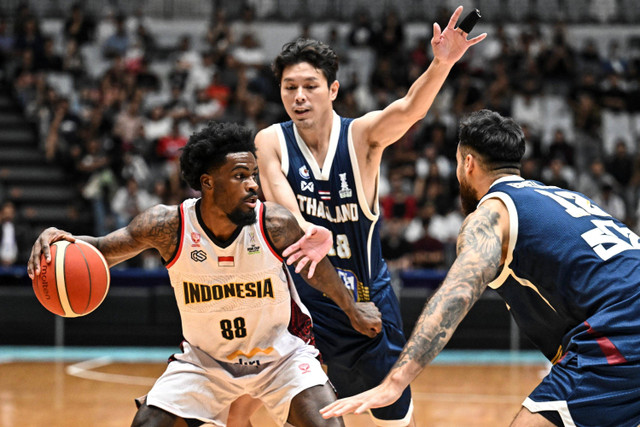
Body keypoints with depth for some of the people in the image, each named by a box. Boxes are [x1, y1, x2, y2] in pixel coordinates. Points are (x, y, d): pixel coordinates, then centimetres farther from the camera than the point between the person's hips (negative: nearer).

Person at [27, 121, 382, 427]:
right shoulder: (168, 225, -23)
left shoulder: (276, 225, -23)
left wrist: (352, 309, 13)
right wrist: (63, 241, -37)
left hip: (281, 354, -1)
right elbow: (103, 250, -14)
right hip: (205, 356, 1)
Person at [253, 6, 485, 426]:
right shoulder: (271, 142, -9)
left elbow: (410, 109, -31)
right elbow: (280, 202, -26)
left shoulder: (363, 136, -12)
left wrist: (441, 65, -52)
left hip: (367, 299, 0)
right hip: (302, 298, 0)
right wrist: (308, 232, -49)